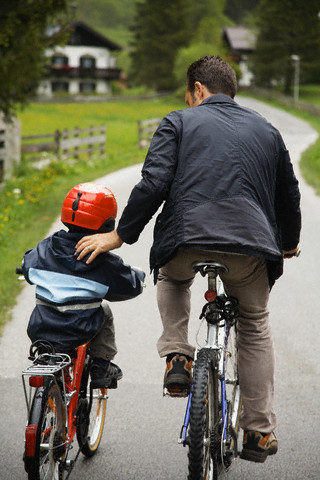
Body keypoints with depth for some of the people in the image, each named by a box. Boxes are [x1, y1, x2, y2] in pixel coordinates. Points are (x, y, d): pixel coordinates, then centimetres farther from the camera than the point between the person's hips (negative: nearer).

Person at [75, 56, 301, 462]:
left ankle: (177, 357, 16)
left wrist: (119, 235, 4)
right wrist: (288, 244, 46)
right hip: (252, 246, 2)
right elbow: (289, 196, 29)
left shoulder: (179, 123, 11)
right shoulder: (266, 130, 23)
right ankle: (259, 432, 20)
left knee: (172, 278, 34)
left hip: (187, 241, -2)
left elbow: (153, 185, -3)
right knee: (255, 328, 22)